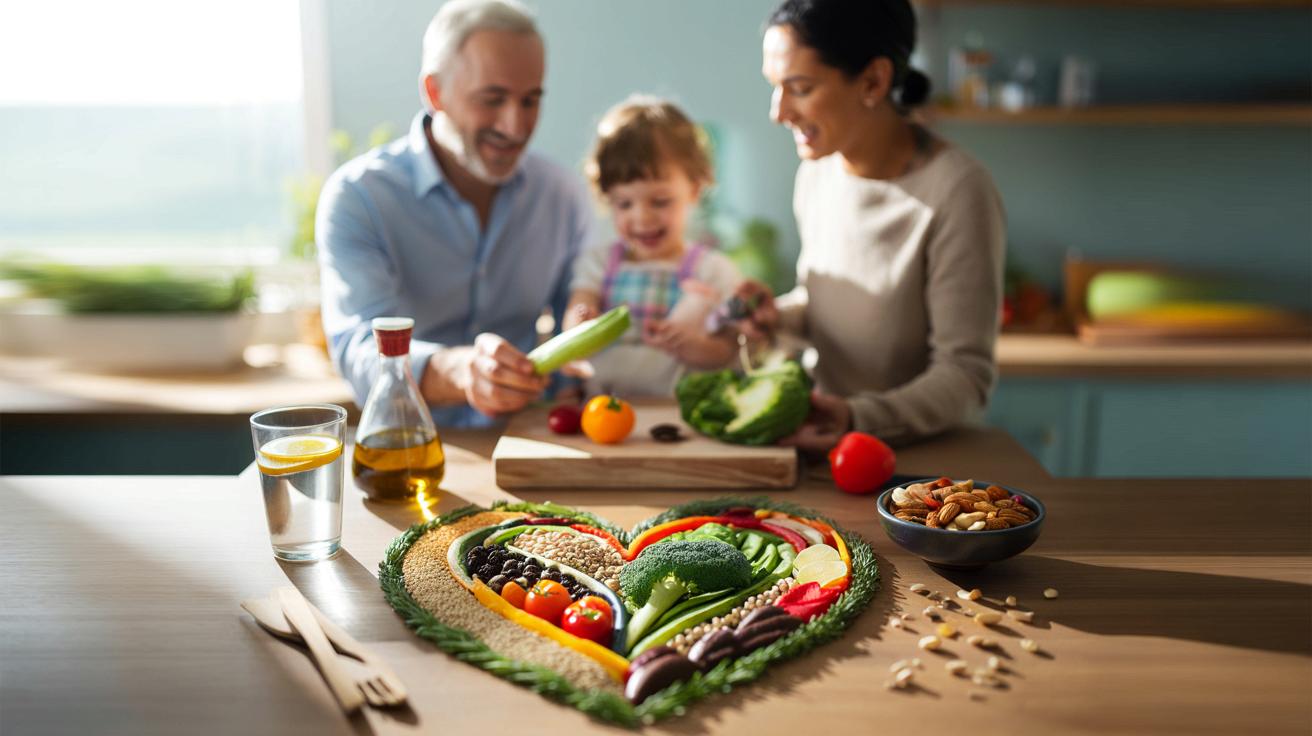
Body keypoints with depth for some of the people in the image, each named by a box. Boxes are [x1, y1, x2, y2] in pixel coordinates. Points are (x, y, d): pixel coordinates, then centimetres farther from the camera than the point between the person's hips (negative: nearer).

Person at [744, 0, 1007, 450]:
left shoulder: (955, 193, -19)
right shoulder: (816, 173, 1)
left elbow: (965, 376, -17)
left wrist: (860, 419, -30)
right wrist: (779, 315, -4)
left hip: (921, 456, -5)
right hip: (828, 445, 5)